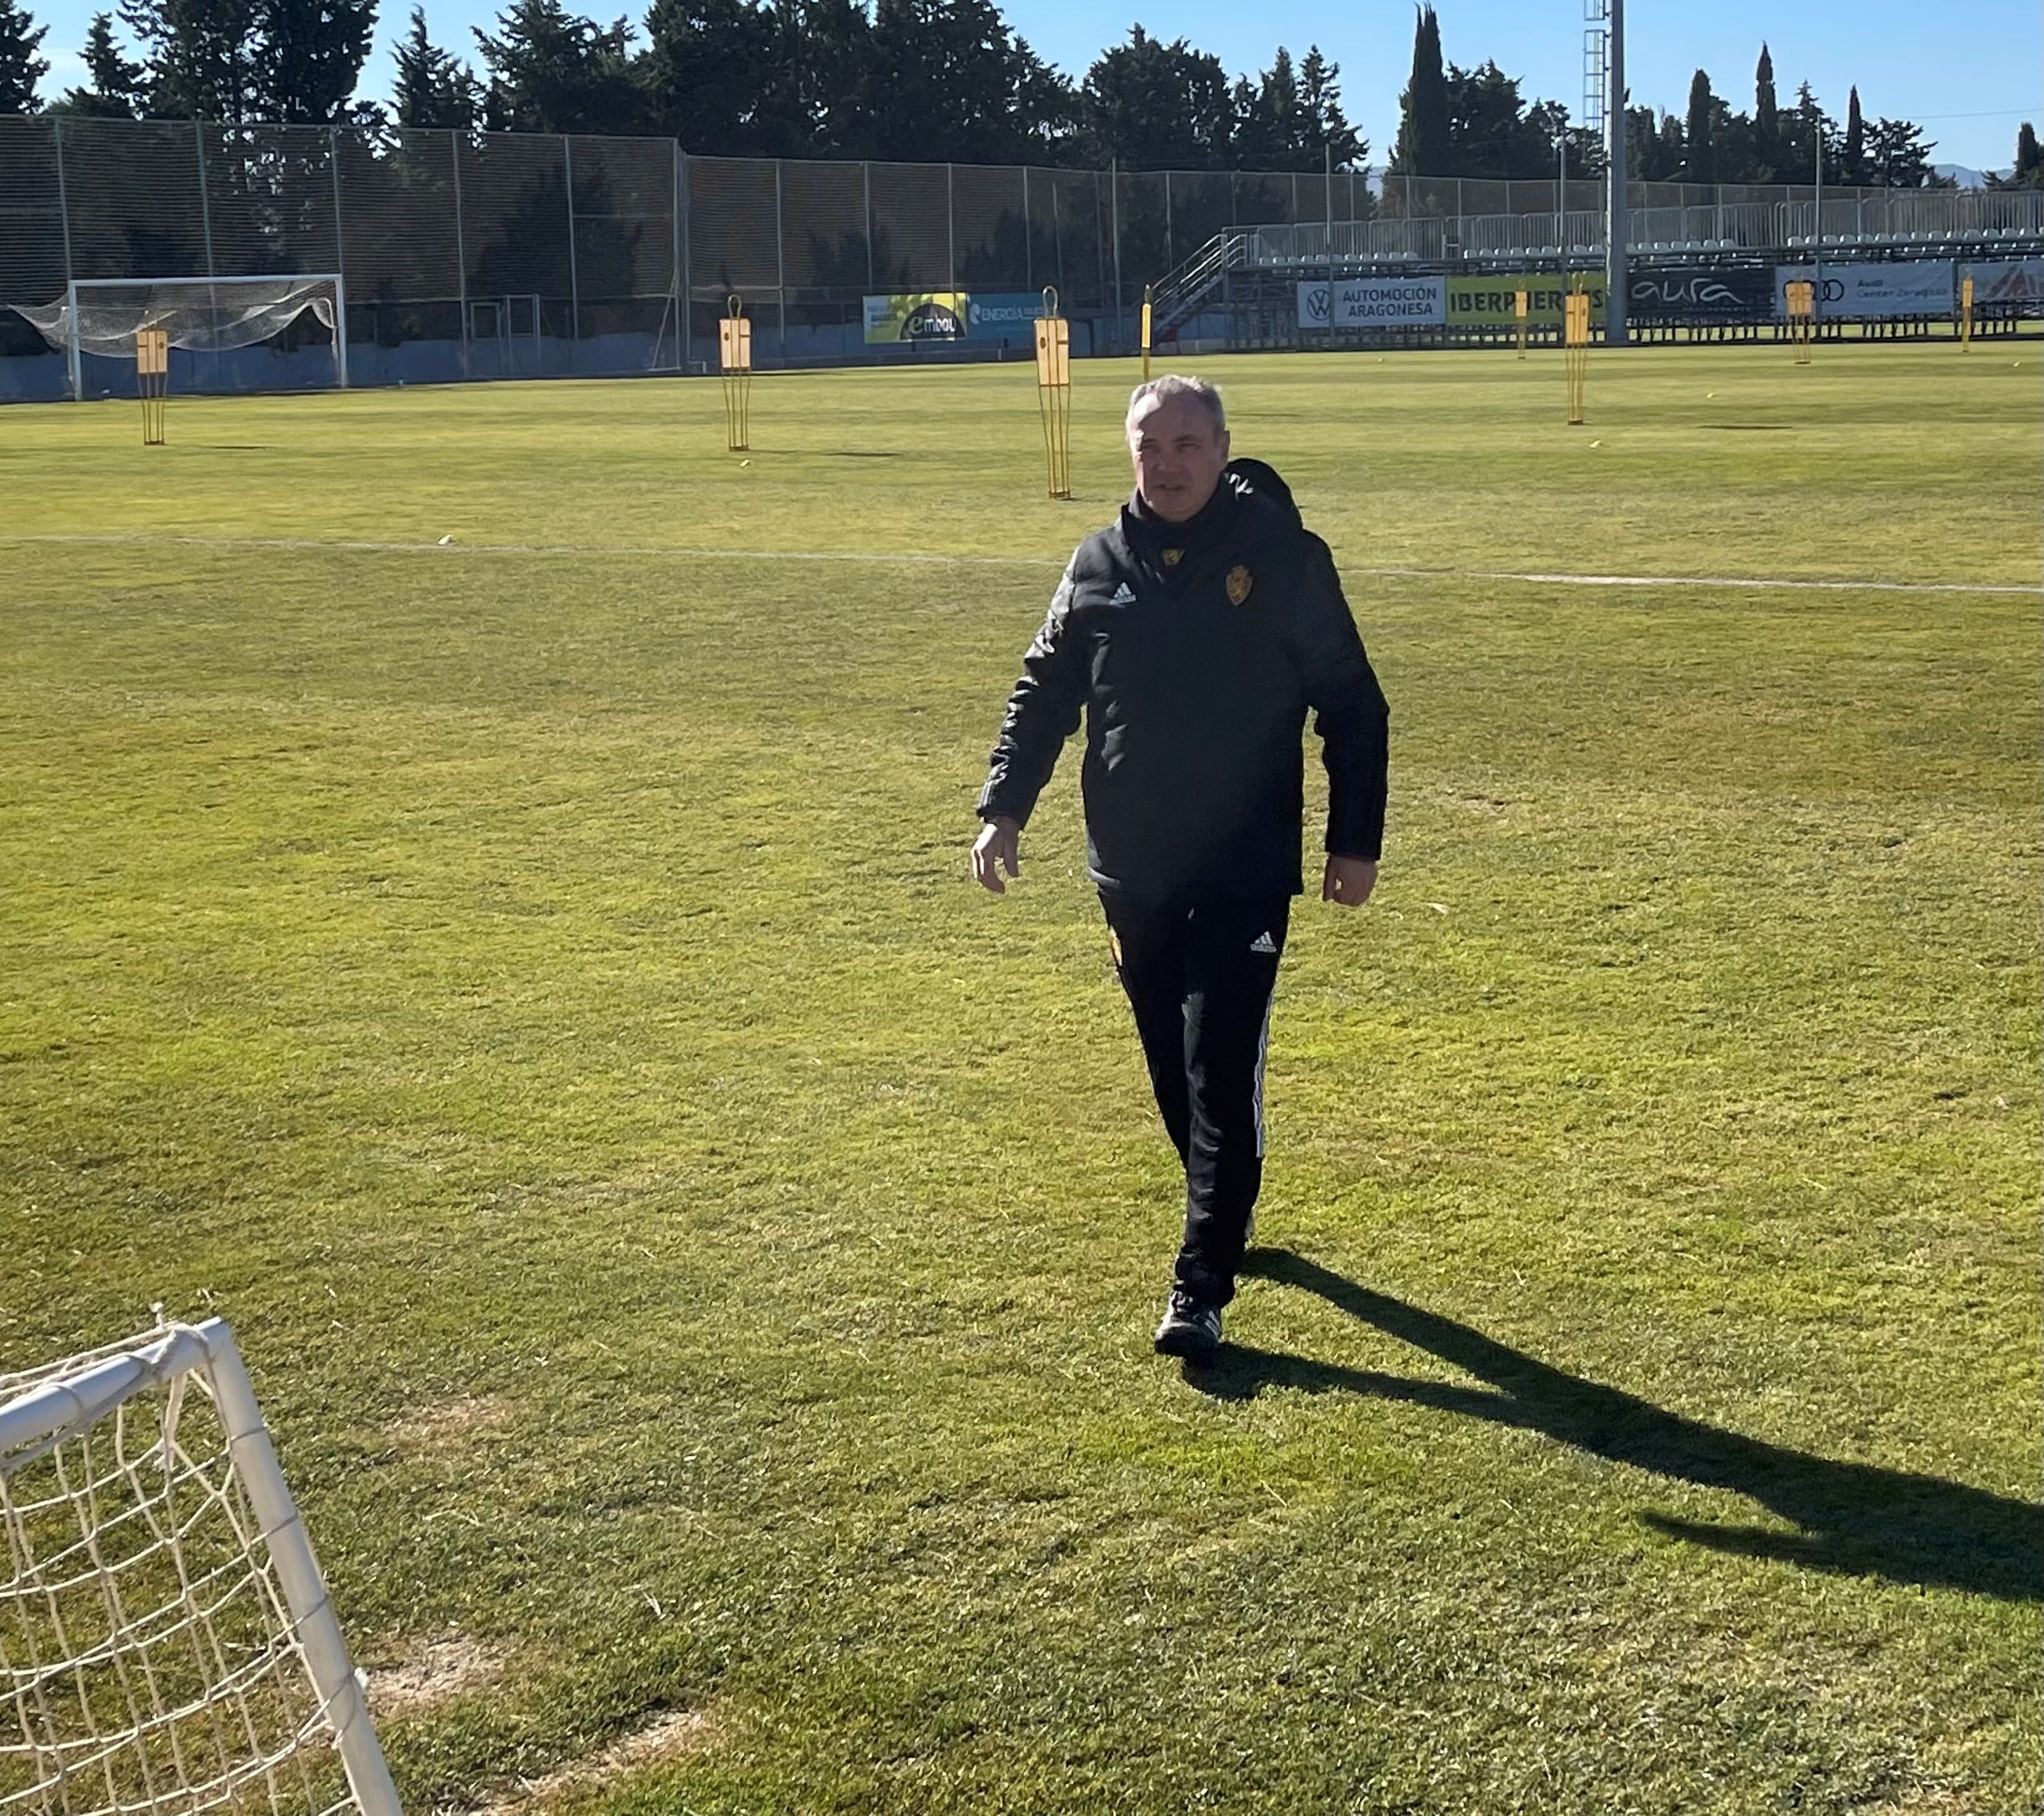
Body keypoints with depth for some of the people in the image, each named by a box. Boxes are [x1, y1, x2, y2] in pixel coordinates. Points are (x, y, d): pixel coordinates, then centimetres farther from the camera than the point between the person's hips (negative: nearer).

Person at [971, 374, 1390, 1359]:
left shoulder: (1285, 558, -5)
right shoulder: (1099, 565, 5)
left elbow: (1353, 706, 1)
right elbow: (1042, 692, 14)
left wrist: (1356, 838, -1)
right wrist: (1003, 808, 3)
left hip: (1246, 876, -4)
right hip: (1132, 872, 4)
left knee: (1222, 1077, -8)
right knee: (1173, 1071, 14)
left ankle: (1201, 1291, -5)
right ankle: (1221, 1215, 36)